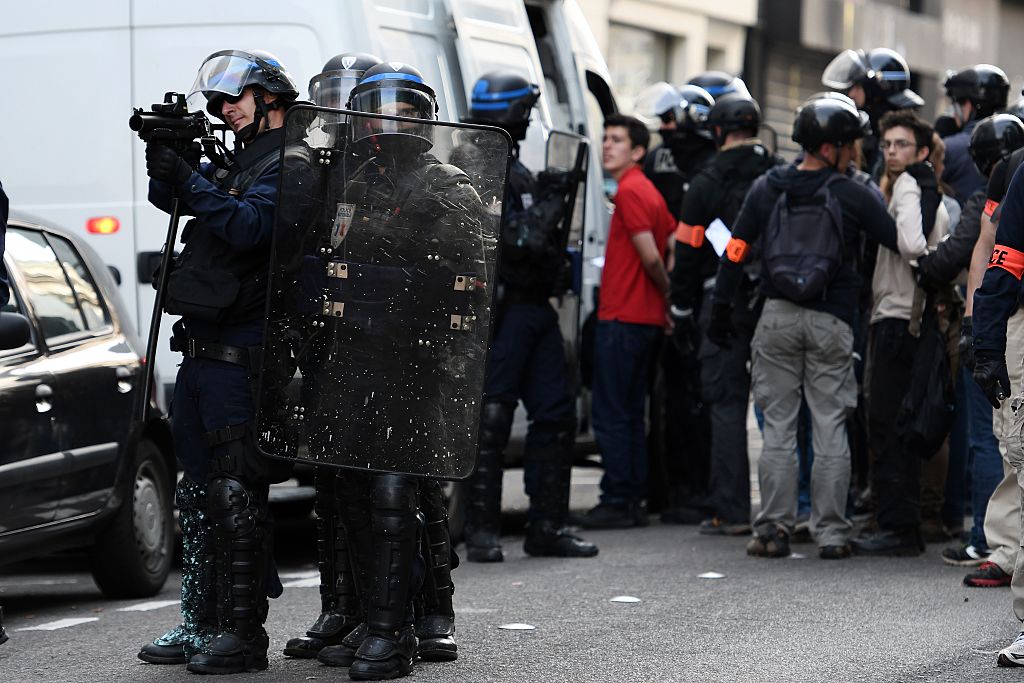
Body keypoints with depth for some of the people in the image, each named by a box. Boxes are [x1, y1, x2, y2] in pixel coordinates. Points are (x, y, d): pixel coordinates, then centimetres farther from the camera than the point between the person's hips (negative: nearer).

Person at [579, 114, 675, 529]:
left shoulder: (629, 191, -13)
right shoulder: (648, 191, 16)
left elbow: (650, 256, -18)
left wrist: (667, 294, -3)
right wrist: (673, 296, 14)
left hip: (622, 319, -10)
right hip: (646, 317, 10)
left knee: (611, 416, -6)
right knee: (630, 415, 13)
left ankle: (617, 502, -5)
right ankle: (635, 501, 15)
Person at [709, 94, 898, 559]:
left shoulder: (767, 189, 4)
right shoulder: (852, 196, -6)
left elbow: (736, 251, 5)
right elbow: (901, 241, -6)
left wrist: (721, 309, 12)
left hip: (777, 319, 2)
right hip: (830, 323, -2)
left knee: (778, 428, 6)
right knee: (830, 429, 4)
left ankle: (774, 530, 3)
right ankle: (831, 533, 4)